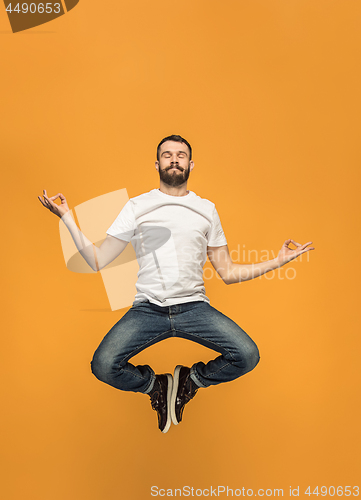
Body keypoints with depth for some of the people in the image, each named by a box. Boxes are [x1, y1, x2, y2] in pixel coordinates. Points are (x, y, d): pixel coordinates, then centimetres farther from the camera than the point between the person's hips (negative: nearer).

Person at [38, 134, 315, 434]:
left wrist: (278, 261, 8)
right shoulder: (136, 207, 8)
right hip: (148, 308, -1)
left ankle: (190, 380, 13)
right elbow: (97, 261, 4)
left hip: (194, 307, 1)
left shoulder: (207, 209, 13)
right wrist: (67, 218, -3)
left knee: (247, 355, -20)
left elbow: (228, 272, 14)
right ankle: (155, 385, 13)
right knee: (103, 366, -22)